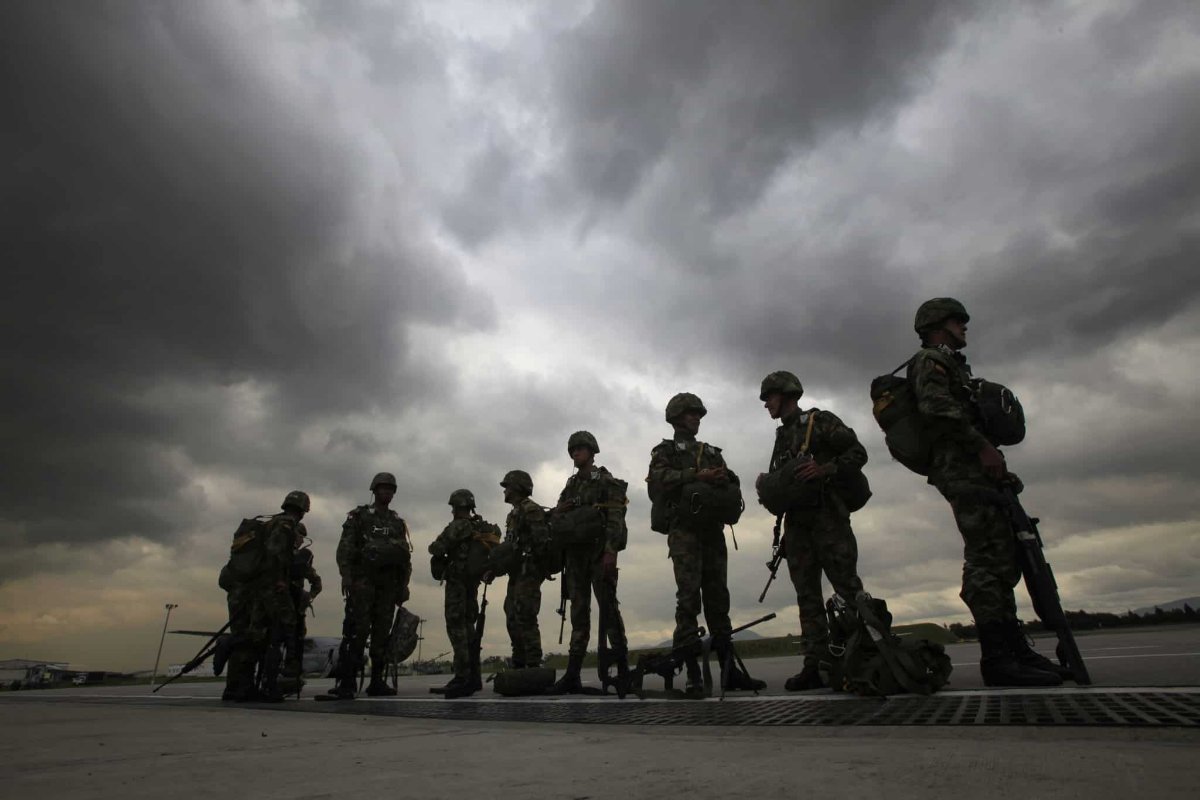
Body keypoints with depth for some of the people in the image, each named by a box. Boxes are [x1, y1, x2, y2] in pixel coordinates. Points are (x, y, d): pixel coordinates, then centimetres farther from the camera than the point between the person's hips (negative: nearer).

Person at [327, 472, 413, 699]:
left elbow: (406, 555, 17)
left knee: (382, 632, 3)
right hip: (363, 580, -4)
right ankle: (346, 683, -10)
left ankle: (377, 682, 8)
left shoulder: (398, 522, 18)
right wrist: (346, 575, -15)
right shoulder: (359, 516, 6)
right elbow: (345, 547, -3)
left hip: (389, 583, 4)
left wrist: (404, 584, 9)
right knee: (358, 630, -11)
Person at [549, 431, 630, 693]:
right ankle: (573, 674, 2)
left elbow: (616, 518, -11)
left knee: (608, 607, -6)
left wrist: (611, 551, -22)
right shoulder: (570, 486, 18)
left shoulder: (606, 481, -1)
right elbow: (558, 519, 20)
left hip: (598, 550, -6)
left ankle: (623, 668, 1)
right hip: (574, 553, 6)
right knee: (578, 611, 4)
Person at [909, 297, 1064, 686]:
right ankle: (998, 657, -14)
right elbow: (935, 406, -18)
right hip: (963, 467, -11)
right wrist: (982, 446, -21)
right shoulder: (930, 359, 0)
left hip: (974, 468, 11)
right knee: (988, 559, -15)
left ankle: (1013, 647, 14)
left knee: (1002, 558, 9)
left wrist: (995, 463, 18)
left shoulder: (952, 364, 32)